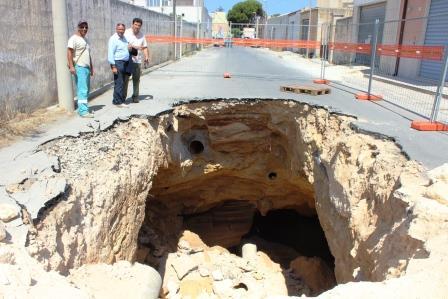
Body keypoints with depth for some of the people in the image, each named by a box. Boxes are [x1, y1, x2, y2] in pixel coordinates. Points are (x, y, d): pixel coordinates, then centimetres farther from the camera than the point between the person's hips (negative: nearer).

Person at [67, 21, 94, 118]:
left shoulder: (85, 39, 21)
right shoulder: (74, 39, -6)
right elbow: (69, 52, -14)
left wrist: (91, 67, 25)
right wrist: (71, 66, -23)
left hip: (87, 68, 9)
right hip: (79, 67, -9)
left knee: (86, 90, 10)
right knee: (82, 90, -13)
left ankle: (81, 108, 18)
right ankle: (83, 111, -14)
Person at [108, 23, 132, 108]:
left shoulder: (124, 38, 16)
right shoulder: (113, 39, -10)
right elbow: (110, 53, -15)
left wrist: (129, 48, 7)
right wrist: (113, 66, -21)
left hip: (125, 63, 8)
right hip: (118, 63, -8)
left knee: (122, 83, 12)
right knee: (119, 83, -9)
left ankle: (122, 100, 20)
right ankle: (118, 102, -5)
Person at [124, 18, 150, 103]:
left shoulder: (142, 35, 12)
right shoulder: (126, 32, -2)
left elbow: (145, 47, 16)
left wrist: (147, 57, 0)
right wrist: (135, 47, -26)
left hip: (137, 61, 4)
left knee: (136, 79, 6)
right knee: (125, 79, -3)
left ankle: (135, 96, 14)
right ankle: (123, 96, 5)